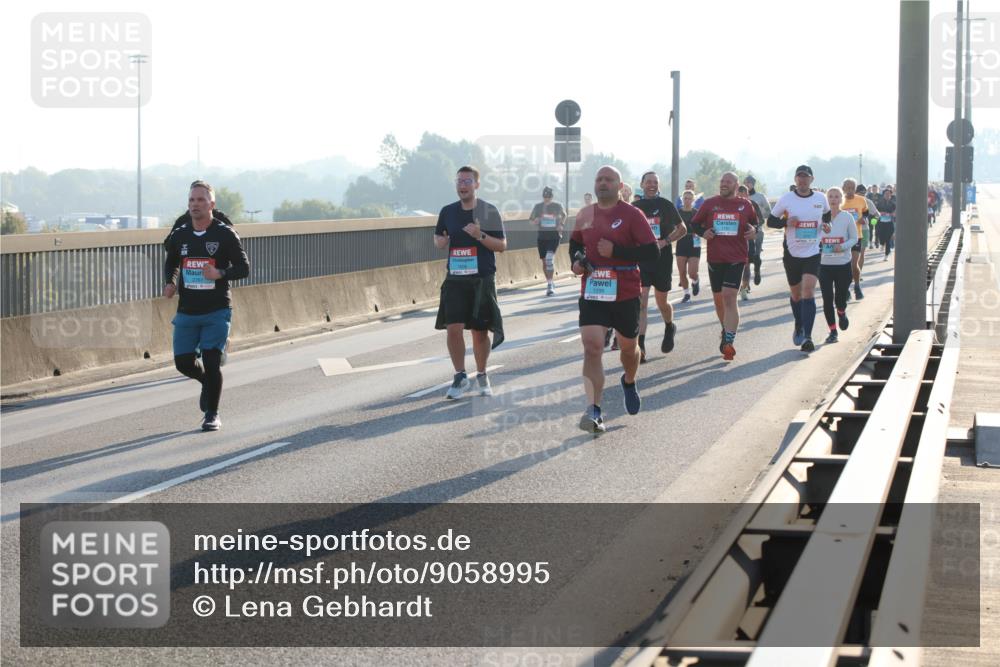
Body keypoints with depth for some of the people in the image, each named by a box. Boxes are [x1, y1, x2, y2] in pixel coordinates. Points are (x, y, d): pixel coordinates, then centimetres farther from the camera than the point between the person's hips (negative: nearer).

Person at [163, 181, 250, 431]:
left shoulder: (226, 234, -5)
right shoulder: (179, 235, 6)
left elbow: (244, 268, -5)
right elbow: (171, 264, 21)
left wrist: (220, 274, -23)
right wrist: (170, 283, 0)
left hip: (217, 312, -4)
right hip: (186, 312, 4)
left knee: (211, 363, -8)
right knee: (183, 362, 2)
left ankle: (212, 415, 9)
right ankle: (208, 382, 35)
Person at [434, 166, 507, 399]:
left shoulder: (489, 211, -2)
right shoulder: (448, 212, 6)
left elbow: (502, 245, -2)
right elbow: (438, 238, 20)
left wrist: (480, 236, -18)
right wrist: (441, 241, -4)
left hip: (482, 279, -2)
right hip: (455, 279, 2)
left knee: (480, 331, 6)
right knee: (453, 328, -9)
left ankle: (482, 377, 23)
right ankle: (460, 377, 3)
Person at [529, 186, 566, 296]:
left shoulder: (557, 206, 2)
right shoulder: (538, 207, 4)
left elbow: (564, 215, 21)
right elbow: (530, 219, 12)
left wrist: (562, 225, 4)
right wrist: (534, 221, -11)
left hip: (554, 235, -3)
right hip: (542, 236, 3)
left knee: (550, 258, -19)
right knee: (544, 261, 8)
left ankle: (550, 284, -18)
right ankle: (550, 283, 24)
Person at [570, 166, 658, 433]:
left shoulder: (632, 214, -8)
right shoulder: (585, 215, 5)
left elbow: (652, 251, -14)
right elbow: (575, 243, 24)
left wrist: (616, 251, -21)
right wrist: (576, 261, 2)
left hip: (625, 293, -2)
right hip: (592, 293, 2)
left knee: (629, 347, 17)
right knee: (591, 347, -15)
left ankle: (629, 382, 51)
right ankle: (593, 411, -21)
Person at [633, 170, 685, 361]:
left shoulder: (666, 205, -1)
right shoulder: (634, 207, 6)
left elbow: (682, 229, 3)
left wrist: (664, 241, -11)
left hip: (662, 259, -1)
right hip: (640, 259, 1)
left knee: (662, 302, 11)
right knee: (641, 303, -10)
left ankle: (670, 328, 44)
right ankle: (640, 347, -14)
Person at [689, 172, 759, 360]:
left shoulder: (745, 205, 4)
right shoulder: (709, 203, 5)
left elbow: (755, 222, 18)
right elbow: (694, 223, 12)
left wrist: (754, 230, -5)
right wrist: (703, 232, -8)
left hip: (736, 258, -3)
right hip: (715, 258, 3)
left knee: (729, 296, -16)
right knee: (718, 299, 13)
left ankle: (729, 341, -19)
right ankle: (726, 331, 37)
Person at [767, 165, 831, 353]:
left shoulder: (820, 198, 2)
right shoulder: (786, 199, -3)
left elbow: (827, 214, 23)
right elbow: (770, 221, 3)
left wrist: (825, 224, 1)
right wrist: (786, 222, -16)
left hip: (813, 254, -1)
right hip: (792, 253, 1)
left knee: (808, 291, -16)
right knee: (795, 293, 14)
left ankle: (807, 337, -20)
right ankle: (799, 327, 40)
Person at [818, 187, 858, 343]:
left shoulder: (847, 217, -1)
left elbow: (854, 238, 2)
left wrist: (843, 246, -16)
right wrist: (818, 245, -12)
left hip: (843, 263, -1)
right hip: (824, 264, 1)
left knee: (841, 298, 2)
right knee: (827, 299, -2)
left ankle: (841, 313, 38)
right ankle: (832, 330, 11)